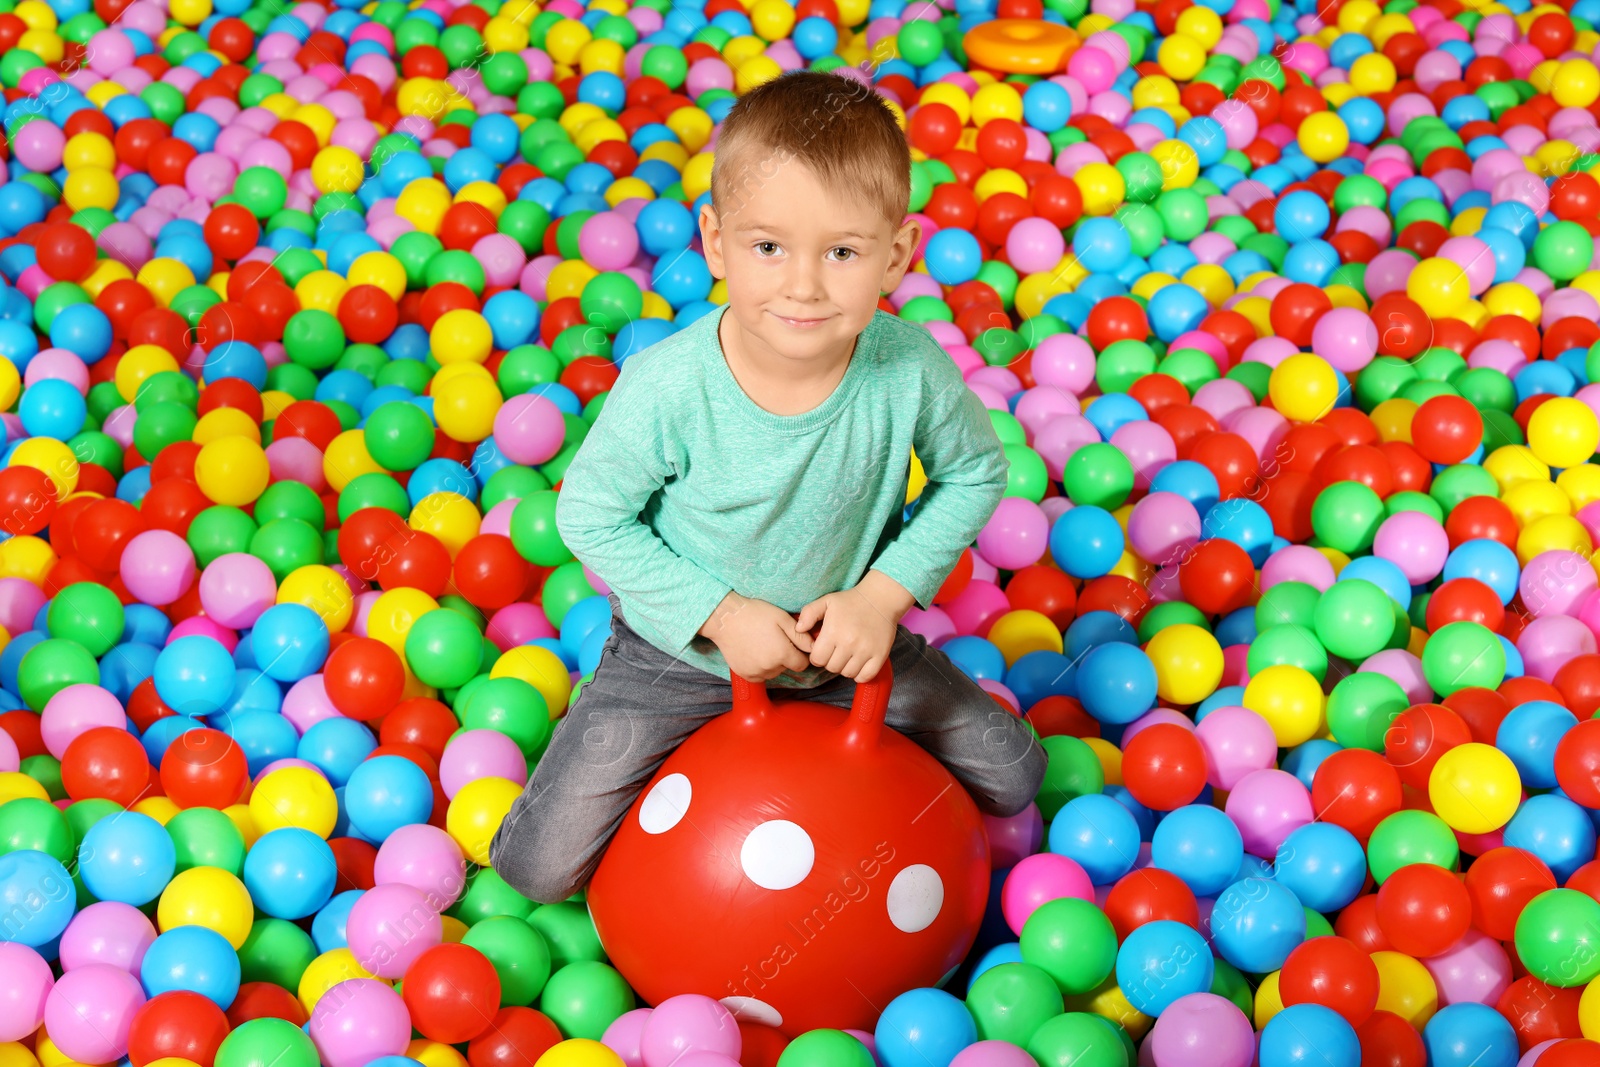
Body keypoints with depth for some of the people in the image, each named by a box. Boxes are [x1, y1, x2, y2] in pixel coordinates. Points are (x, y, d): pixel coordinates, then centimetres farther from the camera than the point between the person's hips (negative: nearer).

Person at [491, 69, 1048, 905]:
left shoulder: (910, 371, -25)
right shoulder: (666, 388, -32)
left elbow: (975, 473, -5)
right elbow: (590, 516, -16)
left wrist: (884, 592, -15)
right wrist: (720, 614, -21)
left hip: (845, 641, 2)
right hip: (682, 649, -2)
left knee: (1011, 777, 9)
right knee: (540, 866, -5)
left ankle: (819, 713, 29)